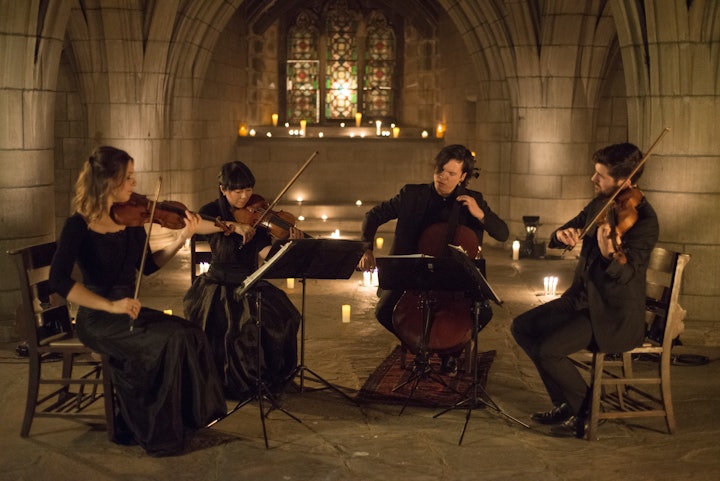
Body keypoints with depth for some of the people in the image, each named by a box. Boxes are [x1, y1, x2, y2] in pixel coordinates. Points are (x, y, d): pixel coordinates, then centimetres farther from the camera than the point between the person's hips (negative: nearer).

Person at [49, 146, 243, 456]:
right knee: (168, 342, -26)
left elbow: (147, 266, 14)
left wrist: (183, 238, 2)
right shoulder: (79, 225, -13)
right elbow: (59, 280, -21)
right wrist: (110, 305, -27)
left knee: (192, 336, -17)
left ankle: (184, 418, -5)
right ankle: (156, 432, -9)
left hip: (129, 310, 6)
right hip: (97, 318, -6)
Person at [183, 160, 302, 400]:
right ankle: (236, 384, -8)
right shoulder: (210, 212, -5)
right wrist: (239, 233, -32)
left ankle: (273, 378, 1)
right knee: (237, 325, -28)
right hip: (219, 284, -3)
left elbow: (265, 251, -13)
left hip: (250, 283, 3)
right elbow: (221, 252, -18)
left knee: (282, 315, -19)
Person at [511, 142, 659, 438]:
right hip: (582, 299, 9)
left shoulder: (643, 220, -19)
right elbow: (564, 234, 12)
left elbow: (627, 275, -29)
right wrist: (563, 234, -12)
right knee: (523, 327, 4)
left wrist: (609, 255, -50)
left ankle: (586, 412, 2)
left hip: (614, 317, -9)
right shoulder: (600, 204, 5)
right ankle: (565, 404, 14)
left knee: (547, 350, -22)